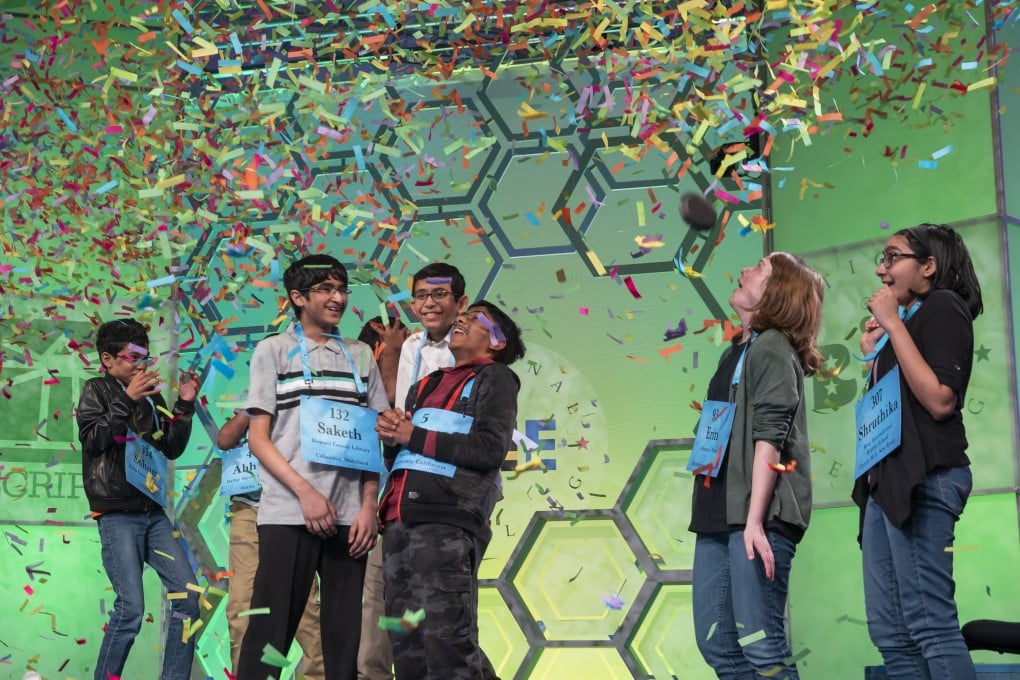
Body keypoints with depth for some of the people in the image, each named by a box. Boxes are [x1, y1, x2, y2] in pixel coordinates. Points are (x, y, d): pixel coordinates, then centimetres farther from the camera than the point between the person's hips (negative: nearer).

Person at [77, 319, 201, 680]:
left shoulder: (151, 395, 15)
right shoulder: (97, 390, 2)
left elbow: (171, 449, 15)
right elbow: (91, 439, -12)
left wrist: (184, 406, 3)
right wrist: (127, 400, -19)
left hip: (153, 512, 6)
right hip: (117, 514, -6)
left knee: (187, 594, -2)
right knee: (131, 606, -15)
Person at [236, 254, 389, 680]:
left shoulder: (361, 355, 15)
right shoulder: (273, 351, 5)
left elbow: (373, 438, 13)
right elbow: (258, 438, 0)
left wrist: (368, 506, 0)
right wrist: (306, 492, -12)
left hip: (349, 516, 3)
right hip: (289, 513, -3)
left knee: (344, 633, 5)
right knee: (271, 632, -4)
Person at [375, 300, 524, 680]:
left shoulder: (495, 378, 9)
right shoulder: (427, 385, 28)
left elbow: (491, 448, -8)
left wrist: (414, 436, -6)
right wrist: (392, 435, 3)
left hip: (447, 521, -7)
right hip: (400, 521, 7)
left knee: (448, 641, -12)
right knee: (406, 646, 5)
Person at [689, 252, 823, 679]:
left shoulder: (772, 347, -4)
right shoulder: (735, 353, 22)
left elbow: (769, 438, -14)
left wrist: (755, 520, -22)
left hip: (754, 516, -9)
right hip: (719, 515, 9)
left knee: (760, 644, -12)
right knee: (716, 643, 7)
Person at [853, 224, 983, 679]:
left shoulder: (942, 306, -2)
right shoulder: (908, 320, 24)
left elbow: (940, 400, -16)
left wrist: (893, 325, -12)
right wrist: (874, 355, 14)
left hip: (923, 479, -10)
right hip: (887, 478, 10)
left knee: (930, 624, -15)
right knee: (890, 632, 5)